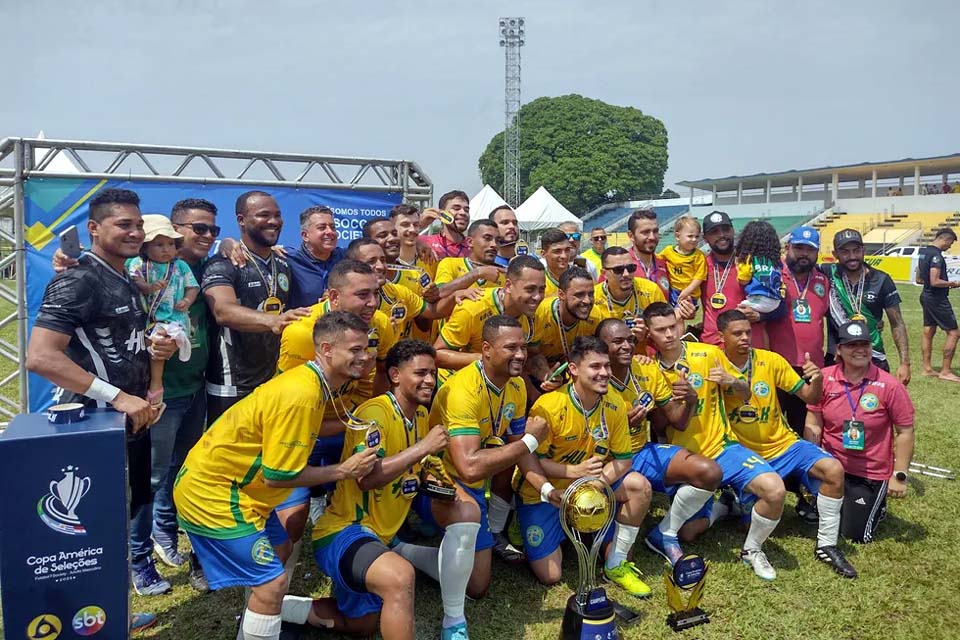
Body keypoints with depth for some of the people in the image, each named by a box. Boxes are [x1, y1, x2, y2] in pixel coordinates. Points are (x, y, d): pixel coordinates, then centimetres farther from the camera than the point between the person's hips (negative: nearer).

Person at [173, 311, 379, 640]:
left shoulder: (308, 381, 2)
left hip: (218, 479, 10)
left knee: (281, 549, 23)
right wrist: (343, 470, -15)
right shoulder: (300, 395, -28)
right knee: (272, 581, -10)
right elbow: (278, 476, -24)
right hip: (210, 493, -10)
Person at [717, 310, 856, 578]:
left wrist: (817, 380, -22)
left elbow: (810, 397, 1)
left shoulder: (770, 360, -4)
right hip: (744, 453, -2)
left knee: (833, 469, -24)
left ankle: (826, 545, -7)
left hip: (783, 444, 2)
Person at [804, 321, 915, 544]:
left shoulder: (890, 386, -13)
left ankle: (876, 503, 32)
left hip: (871, 475, -2)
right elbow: (814, 425, -3)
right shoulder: (824, 378, -7)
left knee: (855, 535, 4)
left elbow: (905, 432, -7)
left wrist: (900, 475, -9)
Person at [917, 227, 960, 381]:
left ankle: (927, 368, 19)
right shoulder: (936, 255, -20)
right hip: (937, 299, -10)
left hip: (926, 296, 10)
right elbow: (935, 282, -26)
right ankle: (945, 371, 0)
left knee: (928, 332, 13)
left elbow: (920, 277, 19)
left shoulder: (924, 252, 10)